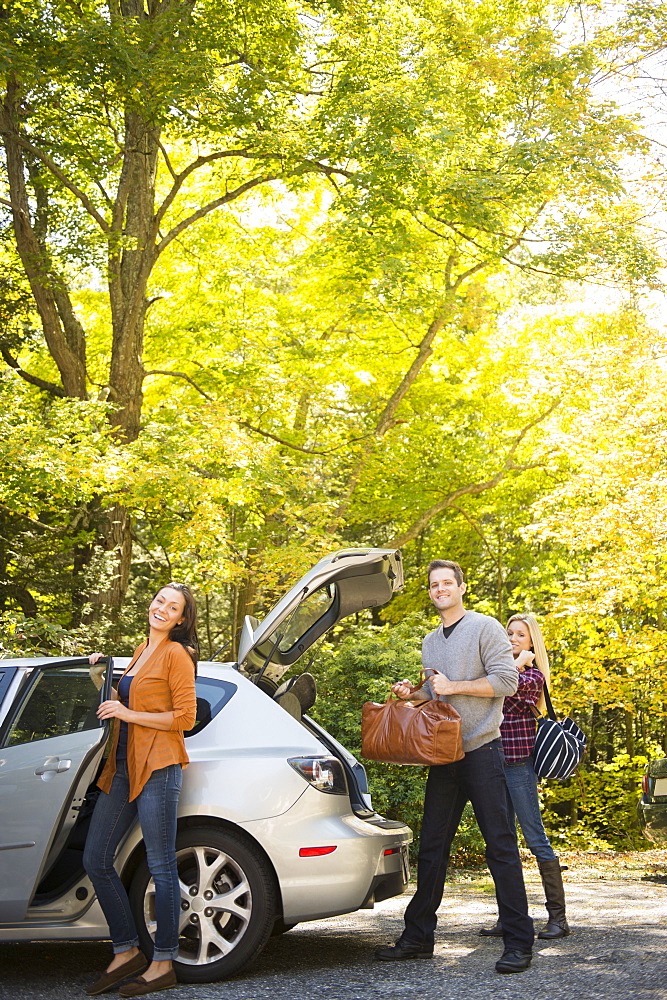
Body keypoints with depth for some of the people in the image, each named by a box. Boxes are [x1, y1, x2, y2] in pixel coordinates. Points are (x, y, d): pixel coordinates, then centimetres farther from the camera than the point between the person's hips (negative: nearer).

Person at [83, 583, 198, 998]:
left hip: (157, 768, -9)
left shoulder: (176, 654, -4)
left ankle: (163, 964, 4)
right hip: (124, 767, 9)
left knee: (161, 867, -3)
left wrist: (128, 714, -11)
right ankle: (127, 952, 15)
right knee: (96, 860, 5)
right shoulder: (141, 653, 20)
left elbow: (185, 718, -10)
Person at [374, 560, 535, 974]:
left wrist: (452, 686, -14)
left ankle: (519, 943, -2)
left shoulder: (486, 628, -4)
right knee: (432, 847, 9)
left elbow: (506, 680, -13)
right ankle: (418, 936, 16)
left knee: (501, 846, -6)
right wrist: (412, 693, 7)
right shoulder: (430, 642, 19)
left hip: (481, 751, -7)